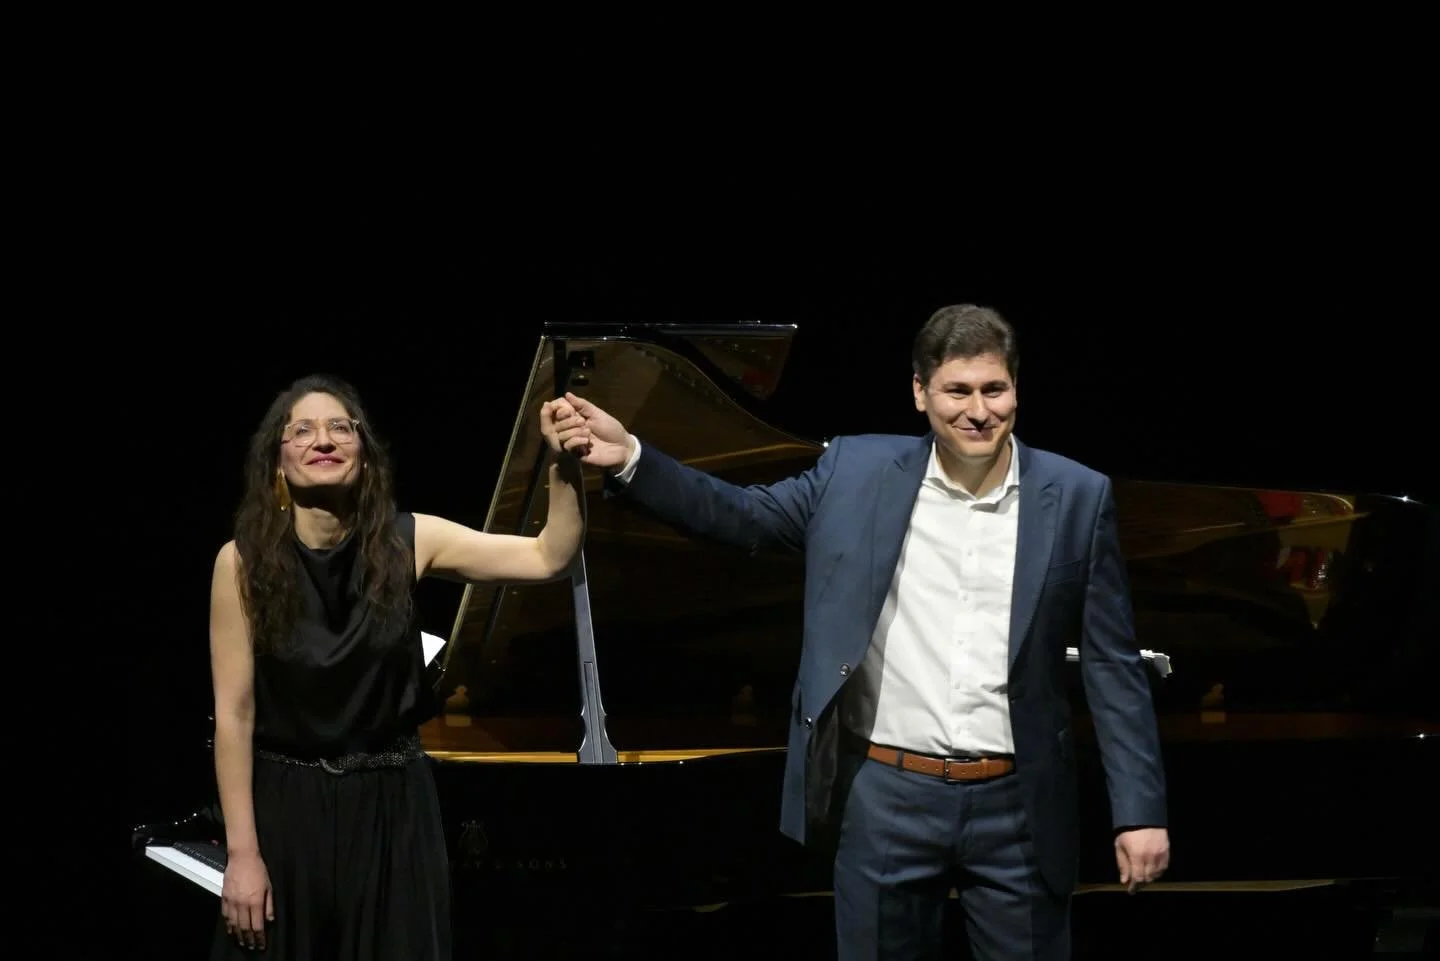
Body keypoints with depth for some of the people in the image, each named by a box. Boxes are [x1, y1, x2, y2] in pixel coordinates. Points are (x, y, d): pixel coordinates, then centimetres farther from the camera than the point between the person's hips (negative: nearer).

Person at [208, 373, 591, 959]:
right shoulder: (244, 562, -10)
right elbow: (234, 714, -10)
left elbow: (548, 558, -10)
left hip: (392, 812, 2)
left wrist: (564, 465, -27)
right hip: (285, 811, -2)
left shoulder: (407, 543, -4)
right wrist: (242, 854, -13)